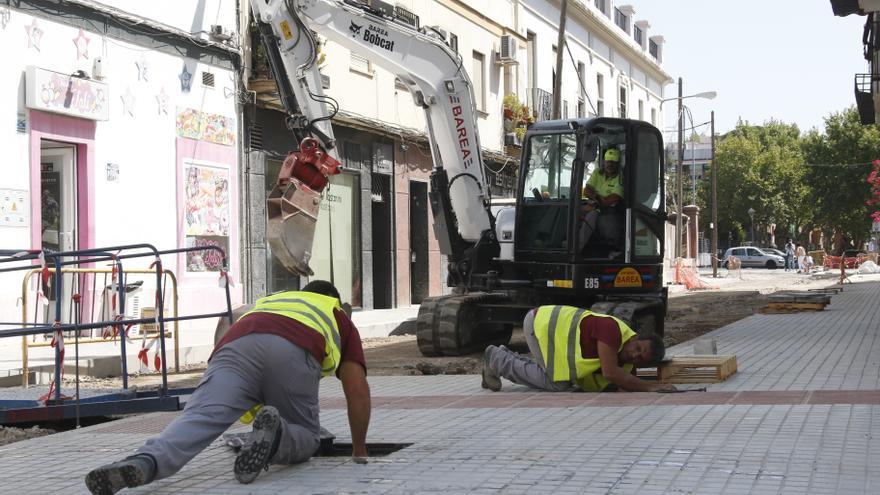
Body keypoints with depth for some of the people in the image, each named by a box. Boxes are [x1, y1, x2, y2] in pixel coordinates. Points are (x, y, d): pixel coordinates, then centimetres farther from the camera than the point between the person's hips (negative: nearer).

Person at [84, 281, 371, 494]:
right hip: (294, 351, -2)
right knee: (305, 437, 16)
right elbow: (358, 390, 30)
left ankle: (144, 463, -49)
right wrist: (359, 450, 39)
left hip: (235, 345, 2)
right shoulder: (340, 319, 39)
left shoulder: (268, 302, 50)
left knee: (198, 418, -18)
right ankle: (274, 436, -20)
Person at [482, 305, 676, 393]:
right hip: (540, 322, -9)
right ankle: (497, 359, 2)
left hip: (550, 323, 9)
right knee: (558, 383, -15)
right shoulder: (613, 329, -31)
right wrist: (650, 387, -32)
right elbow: (610, 373, -36)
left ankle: (506, 358, 23)